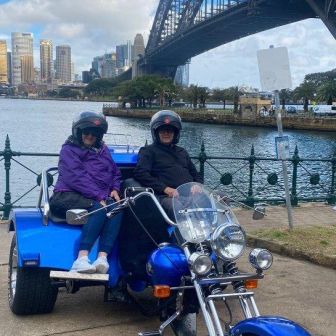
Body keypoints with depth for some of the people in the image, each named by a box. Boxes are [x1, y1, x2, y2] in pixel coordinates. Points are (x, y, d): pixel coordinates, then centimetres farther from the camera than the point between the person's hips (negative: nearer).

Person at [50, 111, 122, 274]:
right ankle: (82, 259, -45)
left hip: (100, 198, 5)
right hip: (68, 196, -5)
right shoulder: (69, 149, 5)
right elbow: (76, 178, -10)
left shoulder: (102, 149, 25)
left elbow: (115, 172, 29)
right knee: (100, 209, -35)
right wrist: (99, 196, -20)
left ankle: (102, 258, -44)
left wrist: (115, 189, 6)